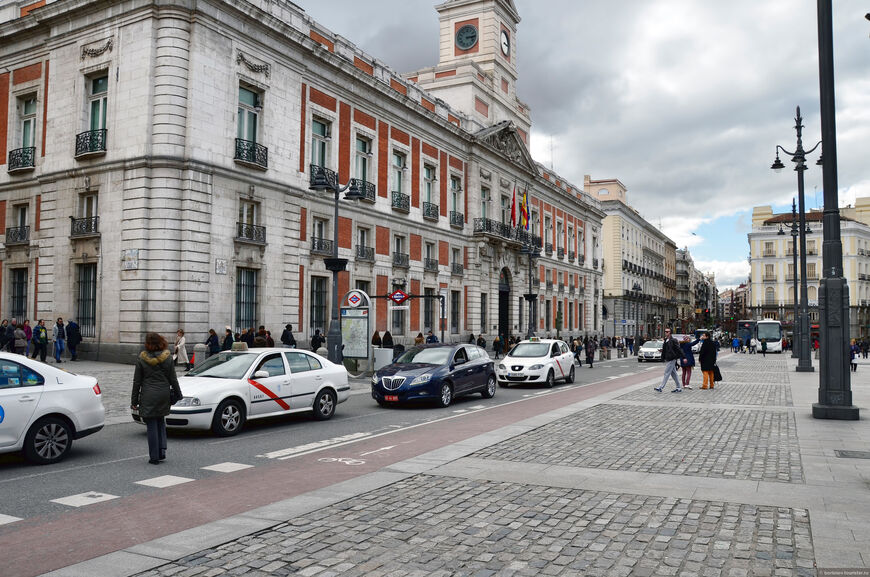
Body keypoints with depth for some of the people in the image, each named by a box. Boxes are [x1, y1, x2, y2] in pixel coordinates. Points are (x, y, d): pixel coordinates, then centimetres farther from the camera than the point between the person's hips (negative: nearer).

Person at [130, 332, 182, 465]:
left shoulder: (141, 359, -6)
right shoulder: (167, 358, -2)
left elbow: (137, 382, -2)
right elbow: (173, 379, 3)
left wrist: (134, 400, 5)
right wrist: (178, 395, 13)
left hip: (148, 397, -2)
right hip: (164, 395, 2)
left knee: (152, 425, 3)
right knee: (161, 422, 20)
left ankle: (154, 457, 6)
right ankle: (162, 450, 8)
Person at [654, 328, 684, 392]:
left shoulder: (673, 340, -12)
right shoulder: (666, 340, 13)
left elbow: (679, 349, -13)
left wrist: (683, 357, -14)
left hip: (671, 359, -9)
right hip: (667, 359, 9)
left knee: (666, 373, -7)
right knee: (673, 374, 12)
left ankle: (661, 387, -7)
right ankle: (679, 388, 19)